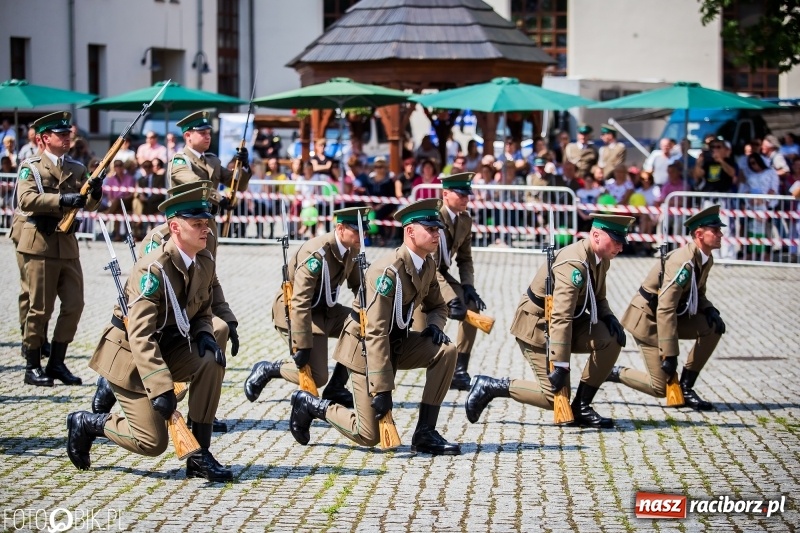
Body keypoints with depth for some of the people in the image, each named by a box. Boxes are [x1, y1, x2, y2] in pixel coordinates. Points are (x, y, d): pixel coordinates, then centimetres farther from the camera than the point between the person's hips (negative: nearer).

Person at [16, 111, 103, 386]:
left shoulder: (77, 168, 14)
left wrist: (95, 193, -14)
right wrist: (62, 200, -28)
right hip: (40, 243, -5)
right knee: (41, 308, -1)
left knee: (74, 305, 2)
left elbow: (90, 205, 9)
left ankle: (56, 363, 13)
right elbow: (26, 200, -18)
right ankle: (32, 366, 9)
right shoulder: (31, 167, -1)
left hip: (68, 244, 5)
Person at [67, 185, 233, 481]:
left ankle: (200, 456, -13)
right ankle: (86, 423, 17)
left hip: (169, 345, 7)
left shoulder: (206, 263, -4)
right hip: (130, 355, -7)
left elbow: (202, 312, 11)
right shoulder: (153, 269, -27)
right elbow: (140, 336, -32)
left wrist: (204, 335, -14)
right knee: (152, 442, -10)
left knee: (212, 361, -22)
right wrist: (161, 388, -39)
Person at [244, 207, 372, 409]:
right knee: (316, 377, -17)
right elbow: (300, 302, -32)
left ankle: (336, 388, 2)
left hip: (324, 309, 8)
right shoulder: (316, 254, -28)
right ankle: (267, 370, 8)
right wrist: (302, 347, -34)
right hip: (293, 312, -8)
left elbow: (358, 285, 10)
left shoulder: (351, 250, -4)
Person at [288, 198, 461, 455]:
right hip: (366, 347, -8)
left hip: (397, 342, 8)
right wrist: (382, 390, -31)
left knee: (446, 351, -17)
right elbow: (376, 333, -29)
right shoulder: (388, 272, -27)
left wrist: (434, 325, -9)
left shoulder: (428, 266, -1)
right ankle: (309, 404, 16)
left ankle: (425, 434, -8)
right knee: (369, 436, -8)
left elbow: (437, 305, 18)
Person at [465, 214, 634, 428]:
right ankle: (490, 387, 4)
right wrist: (560, 366, -38)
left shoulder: (601, 259, -1)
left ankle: (581, 406, -3)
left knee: (612, 338, -14)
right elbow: (561, 317, -35)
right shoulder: (573, 263, -29)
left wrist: (608, 317, -10)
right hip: (537, 326, -9)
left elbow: (597, 298, 14)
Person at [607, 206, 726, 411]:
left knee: (714, 327, -10)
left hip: (670, 315, 9)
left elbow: (697, 294, 17)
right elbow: (665, 309, -31)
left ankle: (686, 387, -1)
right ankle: (612, 372, 10)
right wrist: (670, 355, -30)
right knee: (660, 388, -10)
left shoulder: (706, 260, 1)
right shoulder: (683, 263, -27)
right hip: (648, 318, -9)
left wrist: (709, 310, -7)